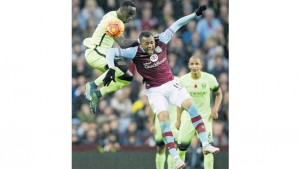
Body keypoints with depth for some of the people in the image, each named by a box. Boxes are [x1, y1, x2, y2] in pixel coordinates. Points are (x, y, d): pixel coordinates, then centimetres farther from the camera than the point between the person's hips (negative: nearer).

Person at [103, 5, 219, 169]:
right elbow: (112, 51, -18)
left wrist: (195, 14, 0)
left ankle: (205, 144, -16)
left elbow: (176, 25, 1)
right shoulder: (135, 52, -15)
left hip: (171, 84, 3)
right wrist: (111, 69, -32)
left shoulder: (161, 41, -7)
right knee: (163, 117, -23)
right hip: (155, 91, -3)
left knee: (191, 106, -16)